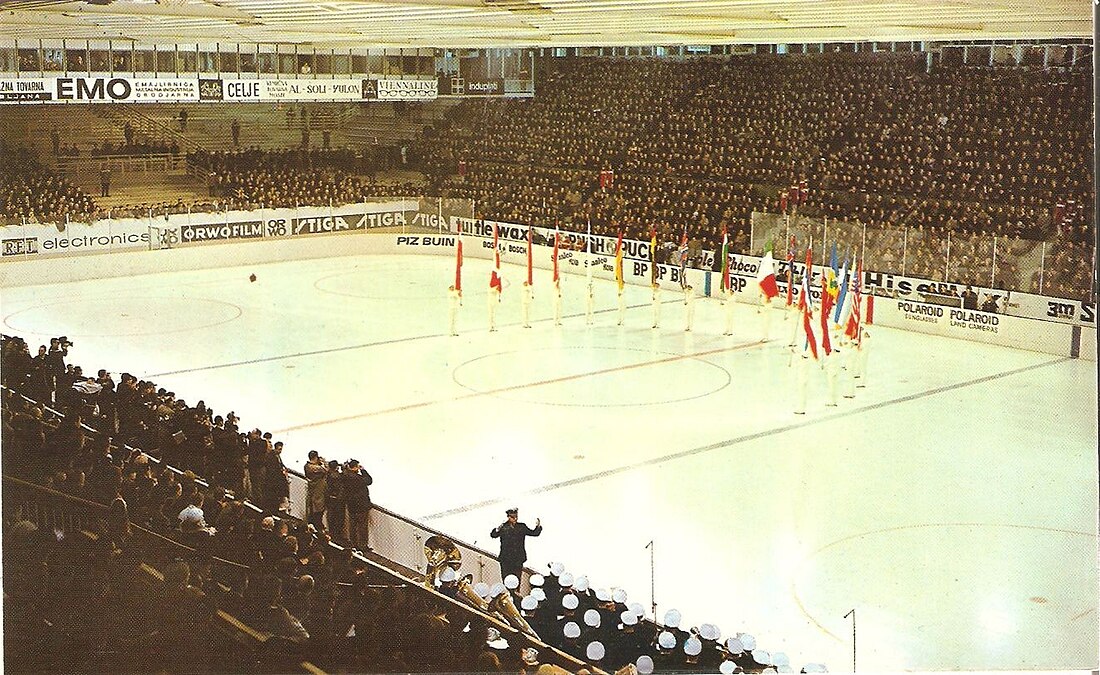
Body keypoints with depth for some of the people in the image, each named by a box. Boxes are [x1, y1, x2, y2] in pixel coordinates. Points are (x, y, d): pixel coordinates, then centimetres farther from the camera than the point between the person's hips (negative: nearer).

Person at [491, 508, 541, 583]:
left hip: (518, 559, 2)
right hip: (506, 559, -2)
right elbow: (493, 535, -13)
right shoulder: (503, 527, -3)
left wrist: (538, 526, -11)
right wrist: (497, 529, -34)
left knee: (517, 578, 5)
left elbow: (534, 533, 8)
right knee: (506, 579, 3)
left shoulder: (522, 527, 5)